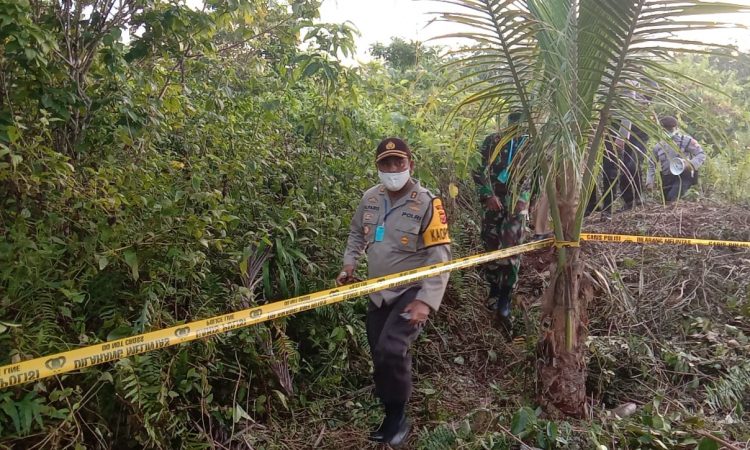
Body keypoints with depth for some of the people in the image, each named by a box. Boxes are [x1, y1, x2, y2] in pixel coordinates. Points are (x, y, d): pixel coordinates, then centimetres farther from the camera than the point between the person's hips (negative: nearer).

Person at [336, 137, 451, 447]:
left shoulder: (427, 204, -17)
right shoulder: (370, 198, 0)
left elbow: (440, 256, -19)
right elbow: (357, 233, 16)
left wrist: (426, 300, -28)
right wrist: (349, 265, -1)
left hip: (411, 292, -6)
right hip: (378, 293, 6)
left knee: (391, 351, -23)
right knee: (379, 356, 13)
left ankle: (397, 418, 3)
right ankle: (391, 416, 35)